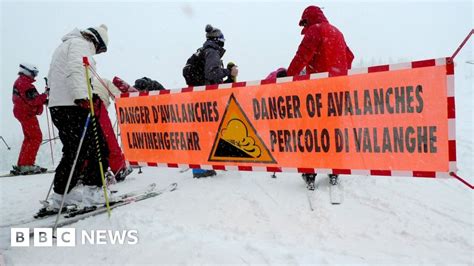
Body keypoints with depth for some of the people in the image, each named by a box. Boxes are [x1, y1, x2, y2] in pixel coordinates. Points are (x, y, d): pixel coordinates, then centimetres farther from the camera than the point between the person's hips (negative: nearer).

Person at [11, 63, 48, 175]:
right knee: (36, 138, -9)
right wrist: (45, 95, -18)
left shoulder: (19, 81, 16)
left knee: (29, 138, 16)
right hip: (27, 114, -11)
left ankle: (21, 165, 21)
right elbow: (33, 100, -24)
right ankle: (26, 165, -10)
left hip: (21, 112, 11)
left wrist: (43, 101, 6)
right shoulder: (26, 84, -17)